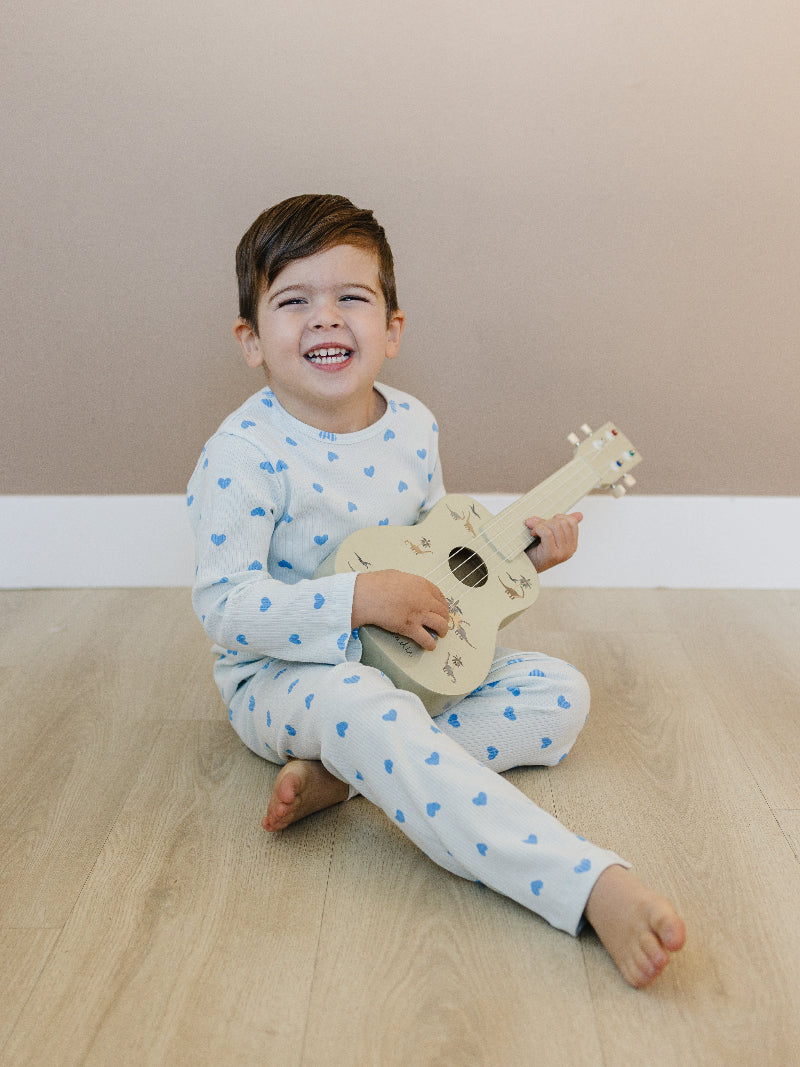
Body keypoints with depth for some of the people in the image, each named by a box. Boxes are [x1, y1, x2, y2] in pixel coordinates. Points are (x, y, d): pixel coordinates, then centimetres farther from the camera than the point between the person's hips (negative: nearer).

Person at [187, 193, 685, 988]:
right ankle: (594, 886, -47)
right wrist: (360, 599, -28)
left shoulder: (413, 425, 0)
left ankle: (343, 777, -22)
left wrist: (517, 548, -2)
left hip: (403, 654, 7)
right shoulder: (245, 452, -19)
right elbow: (223, 604, -20)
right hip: (283, 676, -6)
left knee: (559, 693, -5)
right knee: (362, 708, -39)